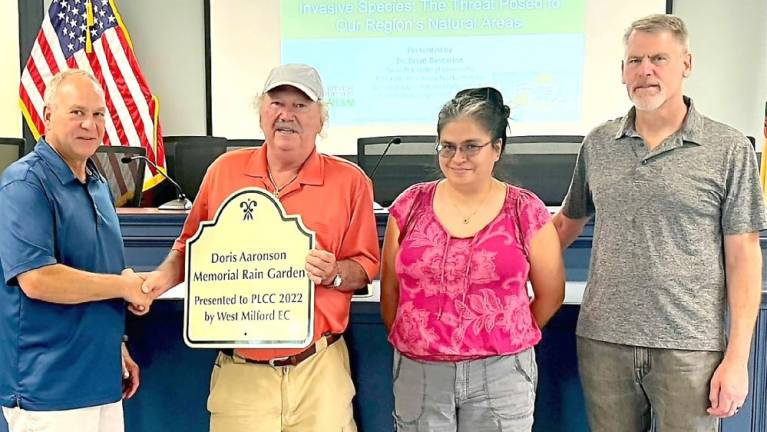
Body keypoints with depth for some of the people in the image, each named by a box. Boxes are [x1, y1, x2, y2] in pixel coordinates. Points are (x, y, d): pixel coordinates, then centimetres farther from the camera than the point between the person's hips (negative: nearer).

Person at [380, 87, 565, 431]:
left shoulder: (526, 211, -3)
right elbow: (390, 290, 8)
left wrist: (507, 339, 9)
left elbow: (551, 295, 6)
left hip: (500, 374, -1)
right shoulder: (410, 206, 0)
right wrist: (411, 345, 9)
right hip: (418, 373, 1)